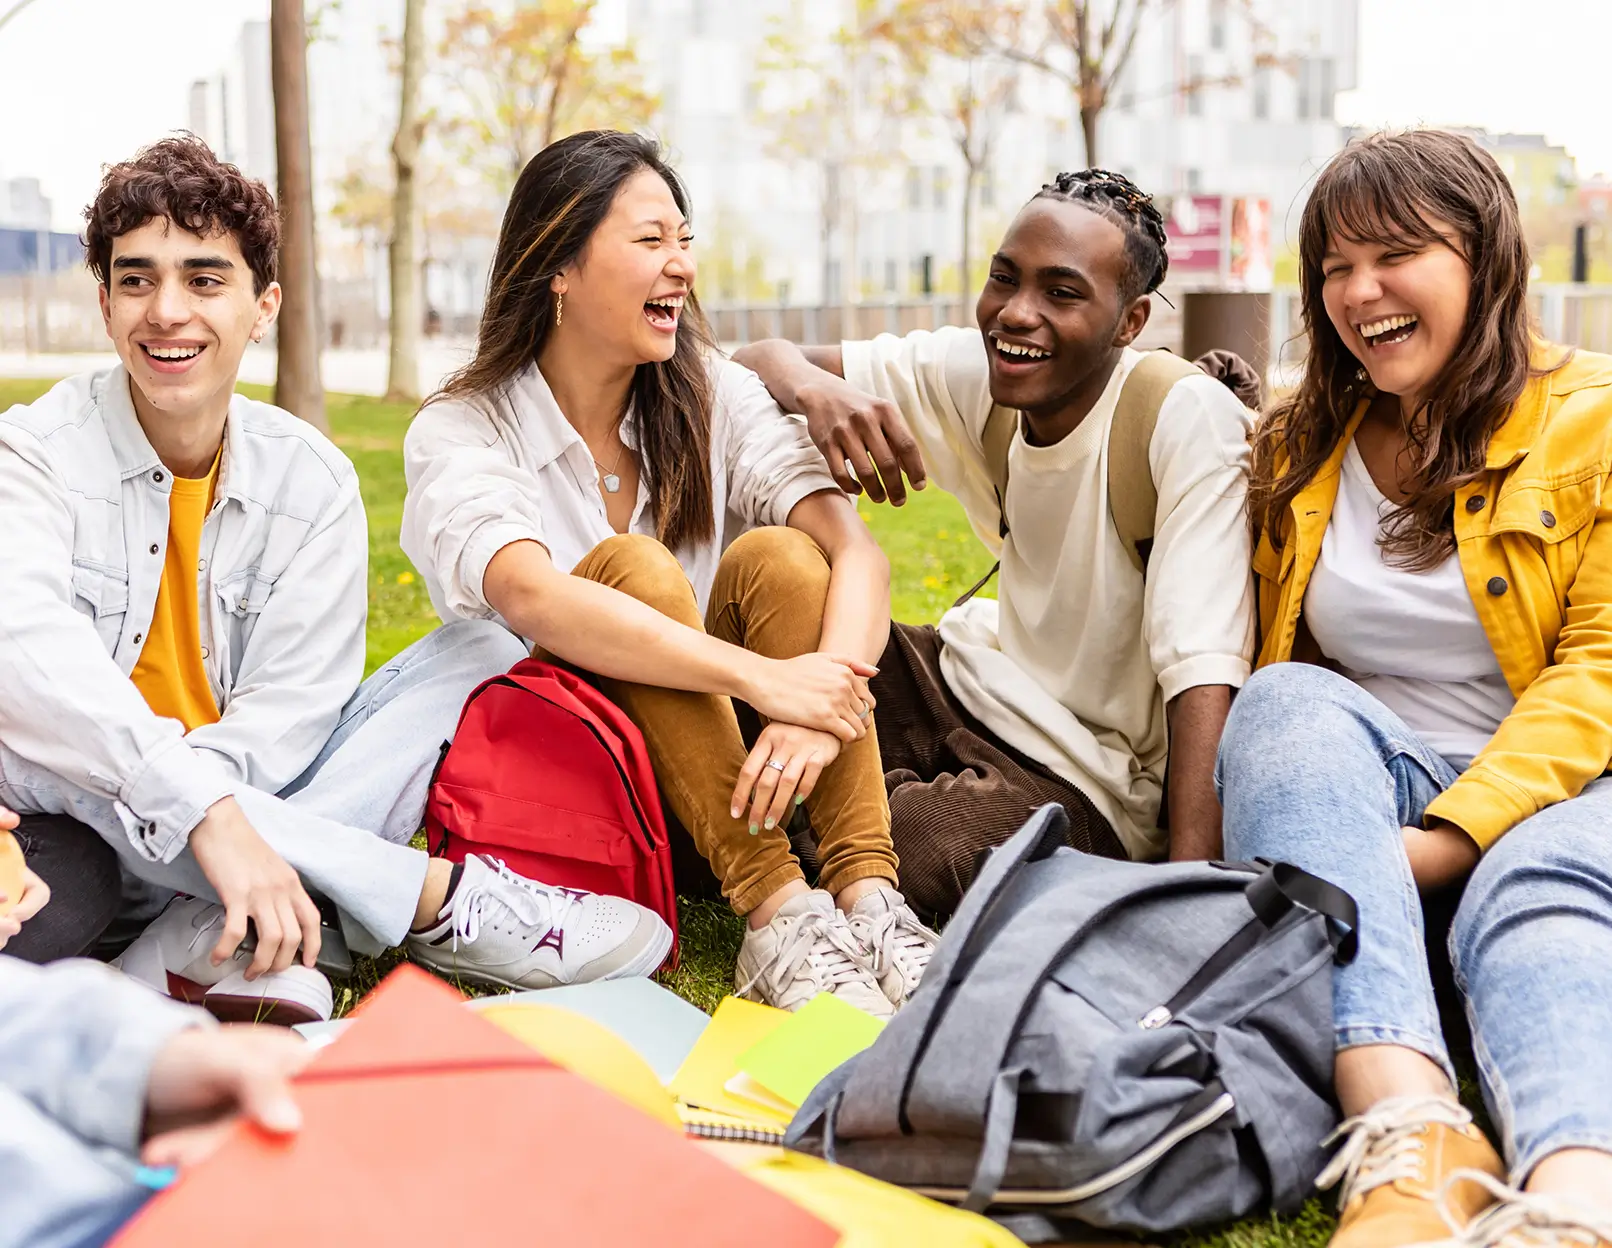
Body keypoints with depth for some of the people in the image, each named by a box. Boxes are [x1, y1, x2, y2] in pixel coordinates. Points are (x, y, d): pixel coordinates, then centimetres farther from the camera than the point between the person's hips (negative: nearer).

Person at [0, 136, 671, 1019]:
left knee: (479, 653, -9)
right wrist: (206, 814, -43)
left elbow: (292, 708, -8)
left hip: (260, 812, 3)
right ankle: (440, 898, -30)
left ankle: (220, 942, -31)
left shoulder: (312, 481, 0)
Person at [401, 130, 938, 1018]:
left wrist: (818, 709, -35)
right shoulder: (459, 436, -10)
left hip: (732, 772, 3)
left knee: (777, 555, -23)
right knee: (632, 565, -28)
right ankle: (775, 911, -35)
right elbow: (529, 597, -31)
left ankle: (866, 895, -31)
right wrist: (764, 678, -41)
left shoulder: (711, 396, 0)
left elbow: (856, 550, -15)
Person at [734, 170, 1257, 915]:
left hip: (1091, 786, -5)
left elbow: (1205, 673, -29)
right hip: (974, 683, 5)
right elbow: (759, 362, -2)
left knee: (930, 849, -34)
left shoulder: (1188, 418, -23)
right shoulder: (969, 377, -5)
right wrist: (815, 389, -27)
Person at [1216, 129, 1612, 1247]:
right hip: (1357, 777, 3)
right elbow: (1250, 662, 20)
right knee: (1290, 704, -30)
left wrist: (1450, 836, -21)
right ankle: (1413, 1143, -50)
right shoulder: (1298, 445, 16)